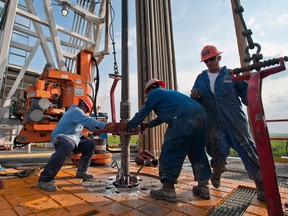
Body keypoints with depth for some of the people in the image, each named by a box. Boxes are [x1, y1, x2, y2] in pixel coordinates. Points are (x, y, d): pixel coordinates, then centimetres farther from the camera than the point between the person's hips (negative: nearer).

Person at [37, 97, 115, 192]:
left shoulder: (78, 111, 19)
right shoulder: (76, 111, -14)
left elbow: (88, 126, 17)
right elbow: (89, 121, -30)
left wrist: (104, 127, 6)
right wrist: (104, 125, -33)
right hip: (61, 137, -11)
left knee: (90, 144, 9)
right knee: (66, 148, -41)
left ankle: (81, 171, 16)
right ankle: (45, 179, -32)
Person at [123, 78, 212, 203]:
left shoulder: (155, 93, 12)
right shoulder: (168, 93, 35)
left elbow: (142, 113, 14)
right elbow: (163, 116, 41)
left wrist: (128, 126, 27)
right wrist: (147, 125, 49)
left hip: (183, 119, -9)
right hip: (200, 115, 9)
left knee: (170, 152, 0)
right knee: (197, 152, 18)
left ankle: (168, 189, 3)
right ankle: (203, 187, 25)